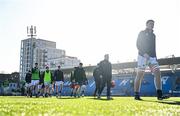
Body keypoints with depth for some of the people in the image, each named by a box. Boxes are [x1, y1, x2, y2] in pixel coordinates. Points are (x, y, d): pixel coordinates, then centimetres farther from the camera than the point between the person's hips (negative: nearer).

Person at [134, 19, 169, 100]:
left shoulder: (153, 35, 22)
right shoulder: (142, 33, 5)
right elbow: (138, 44, -4)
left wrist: (155, 57, 12)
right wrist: (144, 53, -18)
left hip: (152, 57, 6)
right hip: (143, 56, -5)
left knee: (157, 73, -10)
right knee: (140, 75, -5)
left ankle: (159, 95, -15)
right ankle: (136, 95, -1)